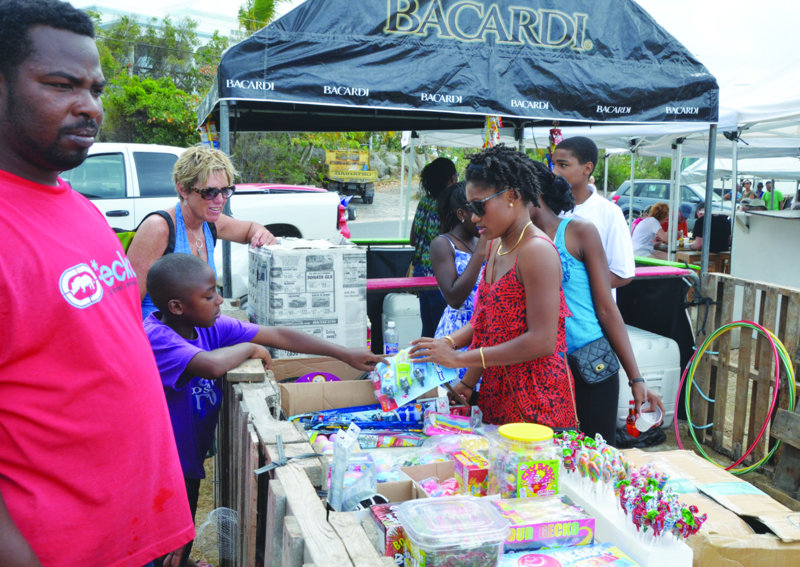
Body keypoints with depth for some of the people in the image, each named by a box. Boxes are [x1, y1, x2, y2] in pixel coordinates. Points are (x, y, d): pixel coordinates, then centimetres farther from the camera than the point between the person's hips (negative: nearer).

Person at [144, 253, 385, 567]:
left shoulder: (211, 326, -6)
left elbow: (278, 335, -6)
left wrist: (344, 354, -8)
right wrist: (248, 347, -24)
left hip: (189, 462, 7)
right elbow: (211, 365, -46)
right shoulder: (155, 338, -28)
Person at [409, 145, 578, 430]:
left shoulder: (537, 251, -18)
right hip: (497, 393, 8)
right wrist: (450, 342, -2)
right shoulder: (497, 245, 10)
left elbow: (542, 341, -23)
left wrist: (460, 358, -20)